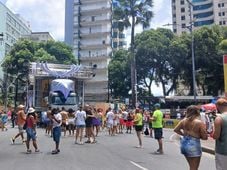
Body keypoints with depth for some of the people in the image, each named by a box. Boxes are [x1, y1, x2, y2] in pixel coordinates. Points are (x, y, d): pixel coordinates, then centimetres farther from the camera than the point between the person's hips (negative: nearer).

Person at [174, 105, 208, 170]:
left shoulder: (184, 120, 1)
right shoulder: (200, 122, -13)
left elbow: (176, 129, 10)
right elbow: (205, 137, -11)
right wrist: (198, 135, 7)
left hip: (184, 143, 6)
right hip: (193, 145, -6)